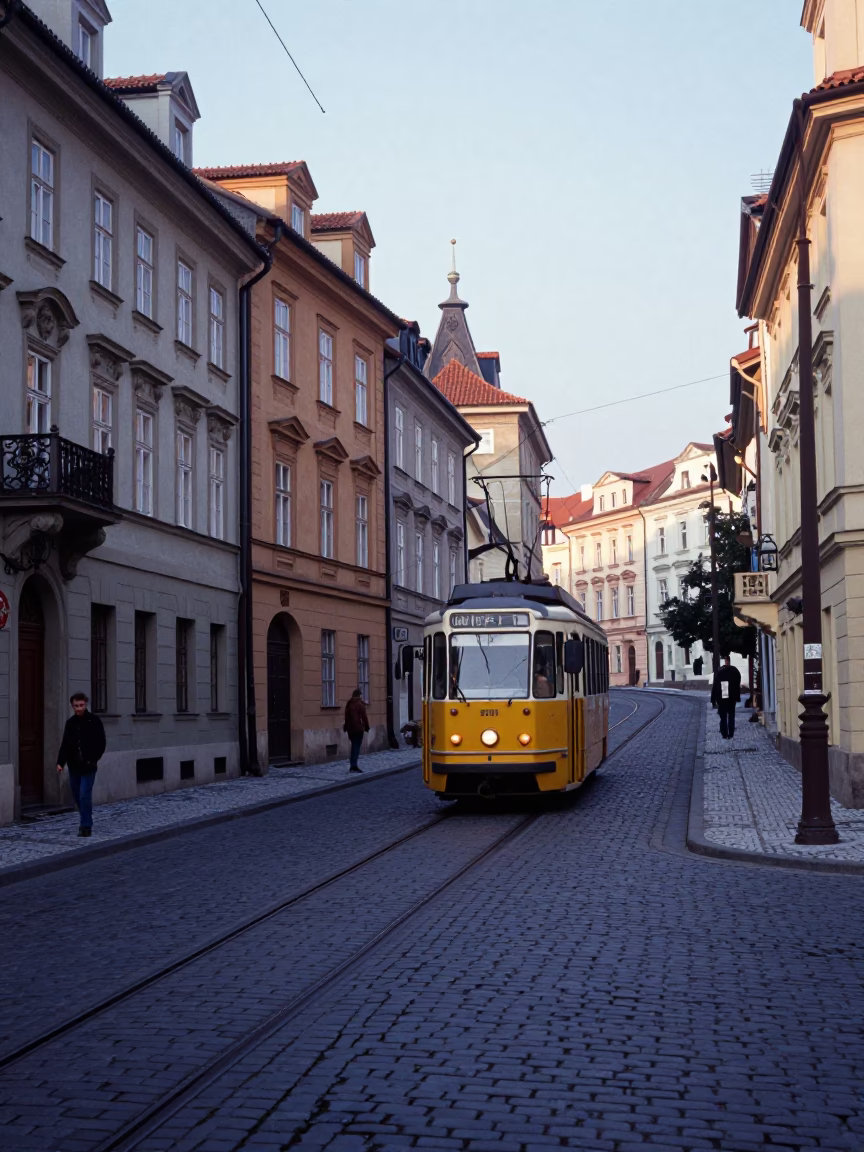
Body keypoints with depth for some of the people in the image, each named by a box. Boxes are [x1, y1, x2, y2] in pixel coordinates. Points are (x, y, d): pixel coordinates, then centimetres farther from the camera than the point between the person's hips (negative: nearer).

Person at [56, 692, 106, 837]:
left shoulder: (94, 721, -5)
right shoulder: (70, 723, 7)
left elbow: (101, 743, -4)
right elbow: (65, 745, 7)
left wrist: (94, 759, -14)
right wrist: (60, 762, -4)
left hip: (88, 766, -5)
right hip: (74, 766, 5)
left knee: (85, 796, -12)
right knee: (77, 797, 10)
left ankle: (86, 826, -8)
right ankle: (85, 822, 26)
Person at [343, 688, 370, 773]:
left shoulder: (349, 705, 12)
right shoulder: (360, 705, -9)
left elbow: (347, 717, 14)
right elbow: (364, 717, -10)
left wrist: (346, 727, 18)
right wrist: (367, 727, 0)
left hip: (350, 729, 7)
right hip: (358, 728, -7)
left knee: (354, 746, 15)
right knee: (356, 746, -5)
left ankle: (353, 765, 16)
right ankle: (354, 765, -9)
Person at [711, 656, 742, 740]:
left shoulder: (718, 672, -7)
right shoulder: (735, 671, -3)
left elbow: (715, 687, -6)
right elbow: (738, 686, 0)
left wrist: (714, 699, -1)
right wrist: (737, 697, 6)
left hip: (721, 698, -1)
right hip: (732, 698, 1)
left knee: (723, 717, 7)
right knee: (731, 716, 9)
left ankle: (724, 734, 6)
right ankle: (730, 734, 6)